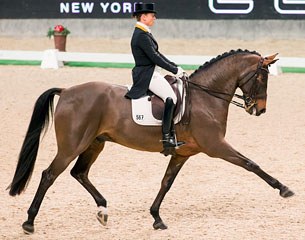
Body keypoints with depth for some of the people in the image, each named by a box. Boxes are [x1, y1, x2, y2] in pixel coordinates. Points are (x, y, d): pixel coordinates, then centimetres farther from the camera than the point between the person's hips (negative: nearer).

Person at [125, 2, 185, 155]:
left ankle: (171, 136, 8)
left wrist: (175, 67, 13)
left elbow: (157, 55, 20)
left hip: (152, 73, 11)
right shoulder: (141, 36, -16)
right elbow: (155, 57, -19)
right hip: (146, 75, -11)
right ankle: (166, 137, -29)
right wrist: (175, 70, -14)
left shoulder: (144, 34, 17)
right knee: (170, 97, -25)